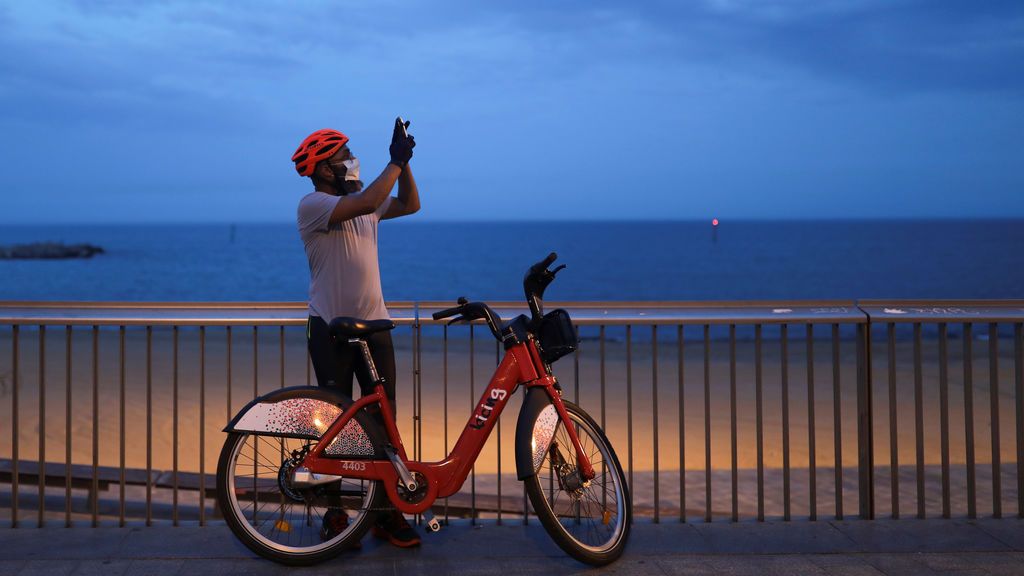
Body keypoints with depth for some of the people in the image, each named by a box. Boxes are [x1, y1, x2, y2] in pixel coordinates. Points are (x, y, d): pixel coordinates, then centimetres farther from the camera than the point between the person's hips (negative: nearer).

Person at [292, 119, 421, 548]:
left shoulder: (362, 201, 12)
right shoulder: (313, 205, -11)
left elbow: (409, 205, 16)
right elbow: (365, 203, -27)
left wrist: (403, 162, 3)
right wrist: (395, 161, -18)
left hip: (374, 324, 6)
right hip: (331, 328, -6)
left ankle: (388, 513, 8)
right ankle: (335, 515, 11)